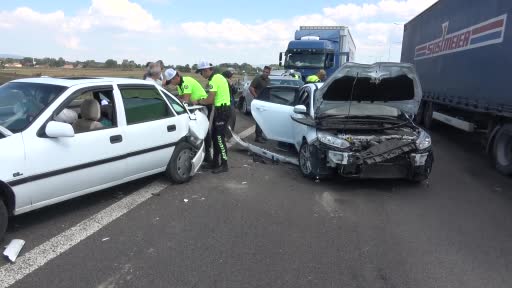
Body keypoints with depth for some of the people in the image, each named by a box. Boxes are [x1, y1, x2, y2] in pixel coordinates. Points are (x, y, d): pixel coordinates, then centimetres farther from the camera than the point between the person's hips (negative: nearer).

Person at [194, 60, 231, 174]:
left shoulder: (214, 80, -16)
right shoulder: (218, 77, 15)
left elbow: (210, 100, -20)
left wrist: (198, 102, -4)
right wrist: (202, 101, 13)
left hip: (222, 110, -10)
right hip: (222, 108, 10)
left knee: (220, 138, -7)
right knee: (214, 137, 13)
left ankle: (224, 165, 0)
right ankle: (215, 163, 21)